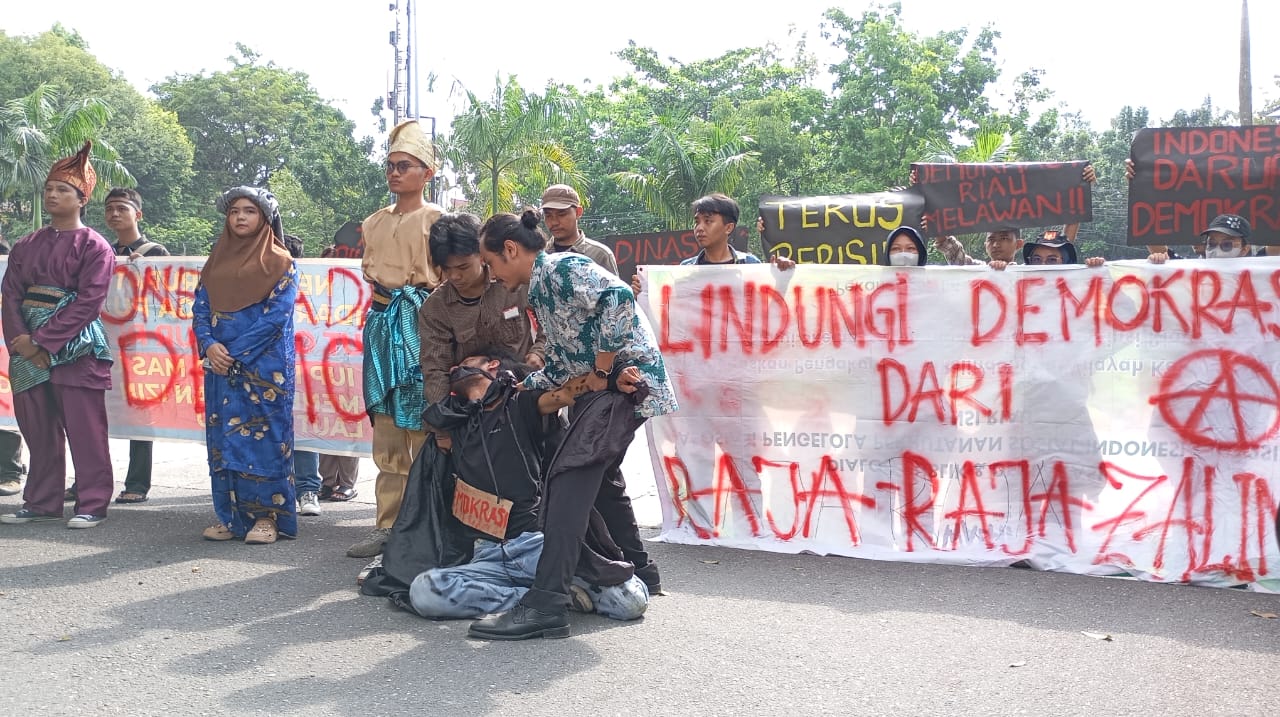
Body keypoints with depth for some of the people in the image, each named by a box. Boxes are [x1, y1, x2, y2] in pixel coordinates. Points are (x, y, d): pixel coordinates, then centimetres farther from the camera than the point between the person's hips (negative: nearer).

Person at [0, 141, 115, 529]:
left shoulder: (94, 246, -3)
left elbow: (88, 303, -12)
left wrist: (41, 341, -15)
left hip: (75, 348, -5)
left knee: (84, 431, -3)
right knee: (38, 431, 10)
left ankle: (92, 505, 3)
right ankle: (41, 503, 18)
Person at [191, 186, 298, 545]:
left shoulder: (280, 263, -1)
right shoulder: (216, 261, 14)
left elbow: (277, 315, -10)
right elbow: (200, 309, 10)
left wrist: (235, 352, -13)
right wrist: (209, 345, -9)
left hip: (264, 367, -5)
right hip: (220, 364, 5)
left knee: (262, 435, -4)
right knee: (223, 437, 5)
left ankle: (266, 516, 3)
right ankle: (230, 515, 12)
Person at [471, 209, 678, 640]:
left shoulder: (562, 268, -10)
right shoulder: (540, 292, 19)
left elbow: (619, 298, -26)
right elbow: (562, 365, 22)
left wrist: (601, 371, -20)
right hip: (601, 385, 11)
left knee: (570, 476, -20)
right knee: (600, 478, 23)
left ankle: (547, 604, -26)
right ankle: (639, 571, 40)